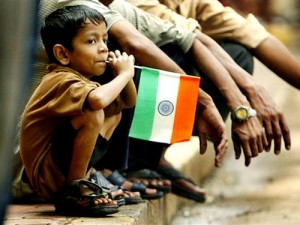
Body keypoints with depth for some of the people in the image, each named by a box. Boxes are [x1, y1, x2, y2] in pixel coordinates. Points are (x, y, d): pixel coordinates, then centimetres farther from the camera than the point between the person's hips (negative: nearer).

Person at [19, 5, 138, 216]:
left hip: (65, 169, 10)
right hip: (47, 175, -10)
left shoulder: (81, 80, 10)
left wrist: (125, 74, -2)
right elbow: (99, 100, -41)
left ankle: (83, 179, 11)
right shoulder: (62, 81, -19)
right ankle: (73, 191, -16)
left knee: (114, 112, 19)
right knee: (93, 114, -29)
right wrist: (124, 74, -22)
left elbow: (129, 102, 19)